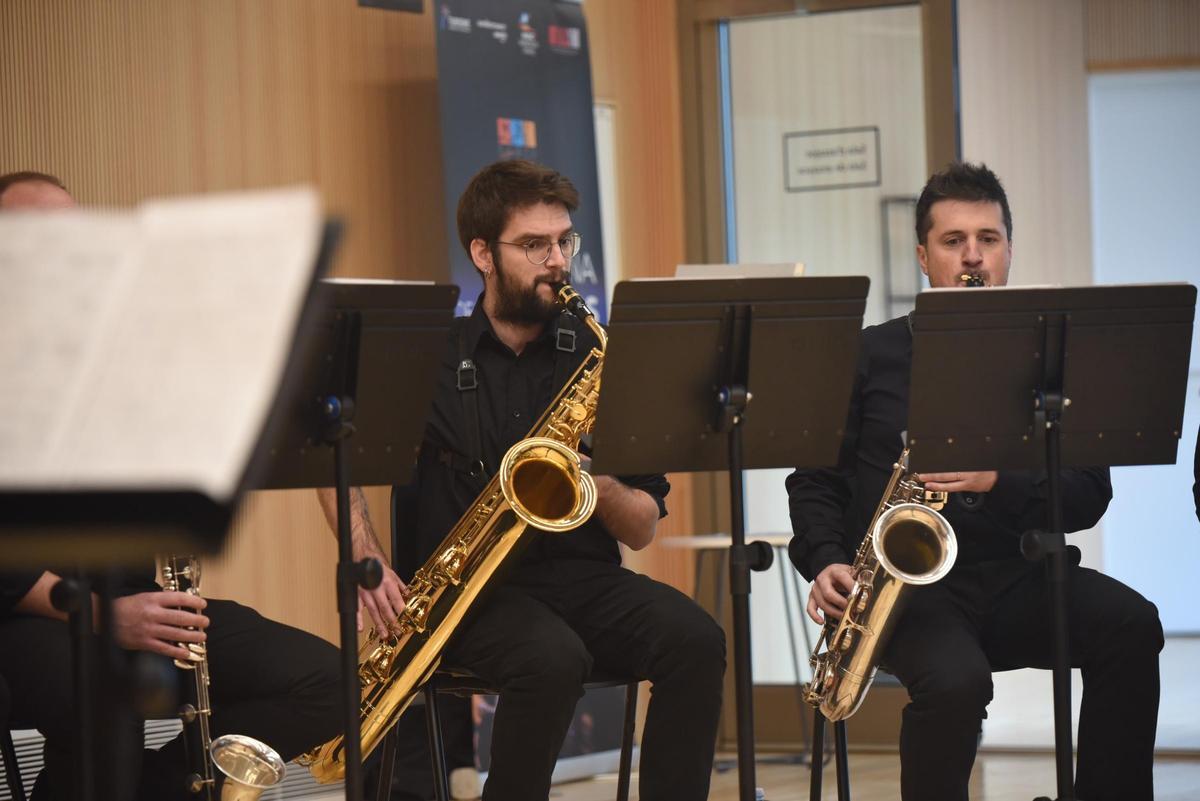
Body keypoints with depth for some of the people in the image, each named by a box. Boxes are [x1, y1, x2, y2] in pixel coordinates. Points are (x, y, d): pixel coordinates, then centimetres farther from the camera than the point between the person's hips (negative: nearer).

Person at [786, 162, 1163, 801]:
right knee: (957, 681, -35)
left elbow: (1088, 495, 3)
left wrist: (1000, 480, -16)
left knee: (1129, 624, -27)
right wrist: (825, 562, -9)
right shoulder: (871, 356, 10)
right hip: (907, 585, -2)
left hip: (1015, 581, 2)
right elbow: (816, 478, 11)